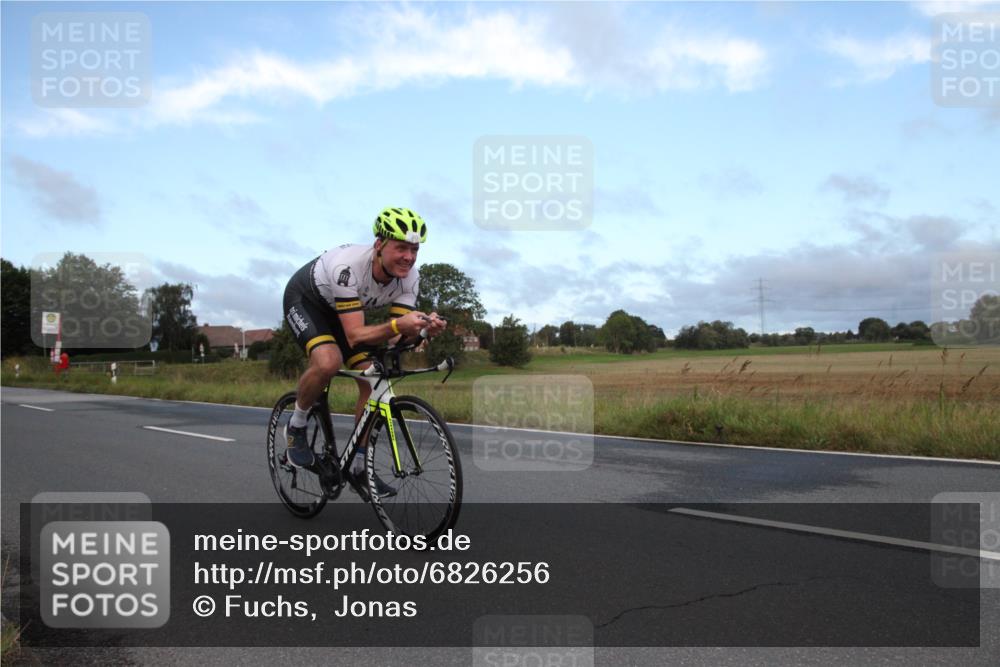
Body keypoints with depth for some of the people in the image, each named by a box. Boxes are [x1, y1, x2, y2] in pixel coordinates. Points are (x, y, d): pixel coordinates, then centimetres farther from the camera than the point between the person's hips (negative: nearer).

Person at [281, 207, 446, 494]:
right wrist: (397, 326, -59)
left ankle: (357, 464, 9)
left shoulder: (409, 277, -23)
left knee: (373, 382, -8)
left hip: (345, 310, 6)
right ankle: (296, 428, -7)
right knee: (328, 362, -35)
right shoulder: (347, 267, -40)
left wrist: (424, 327, -44)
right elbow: (356, 336, -42)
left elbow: (397, 336, -22)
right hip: (305, 299, -6)